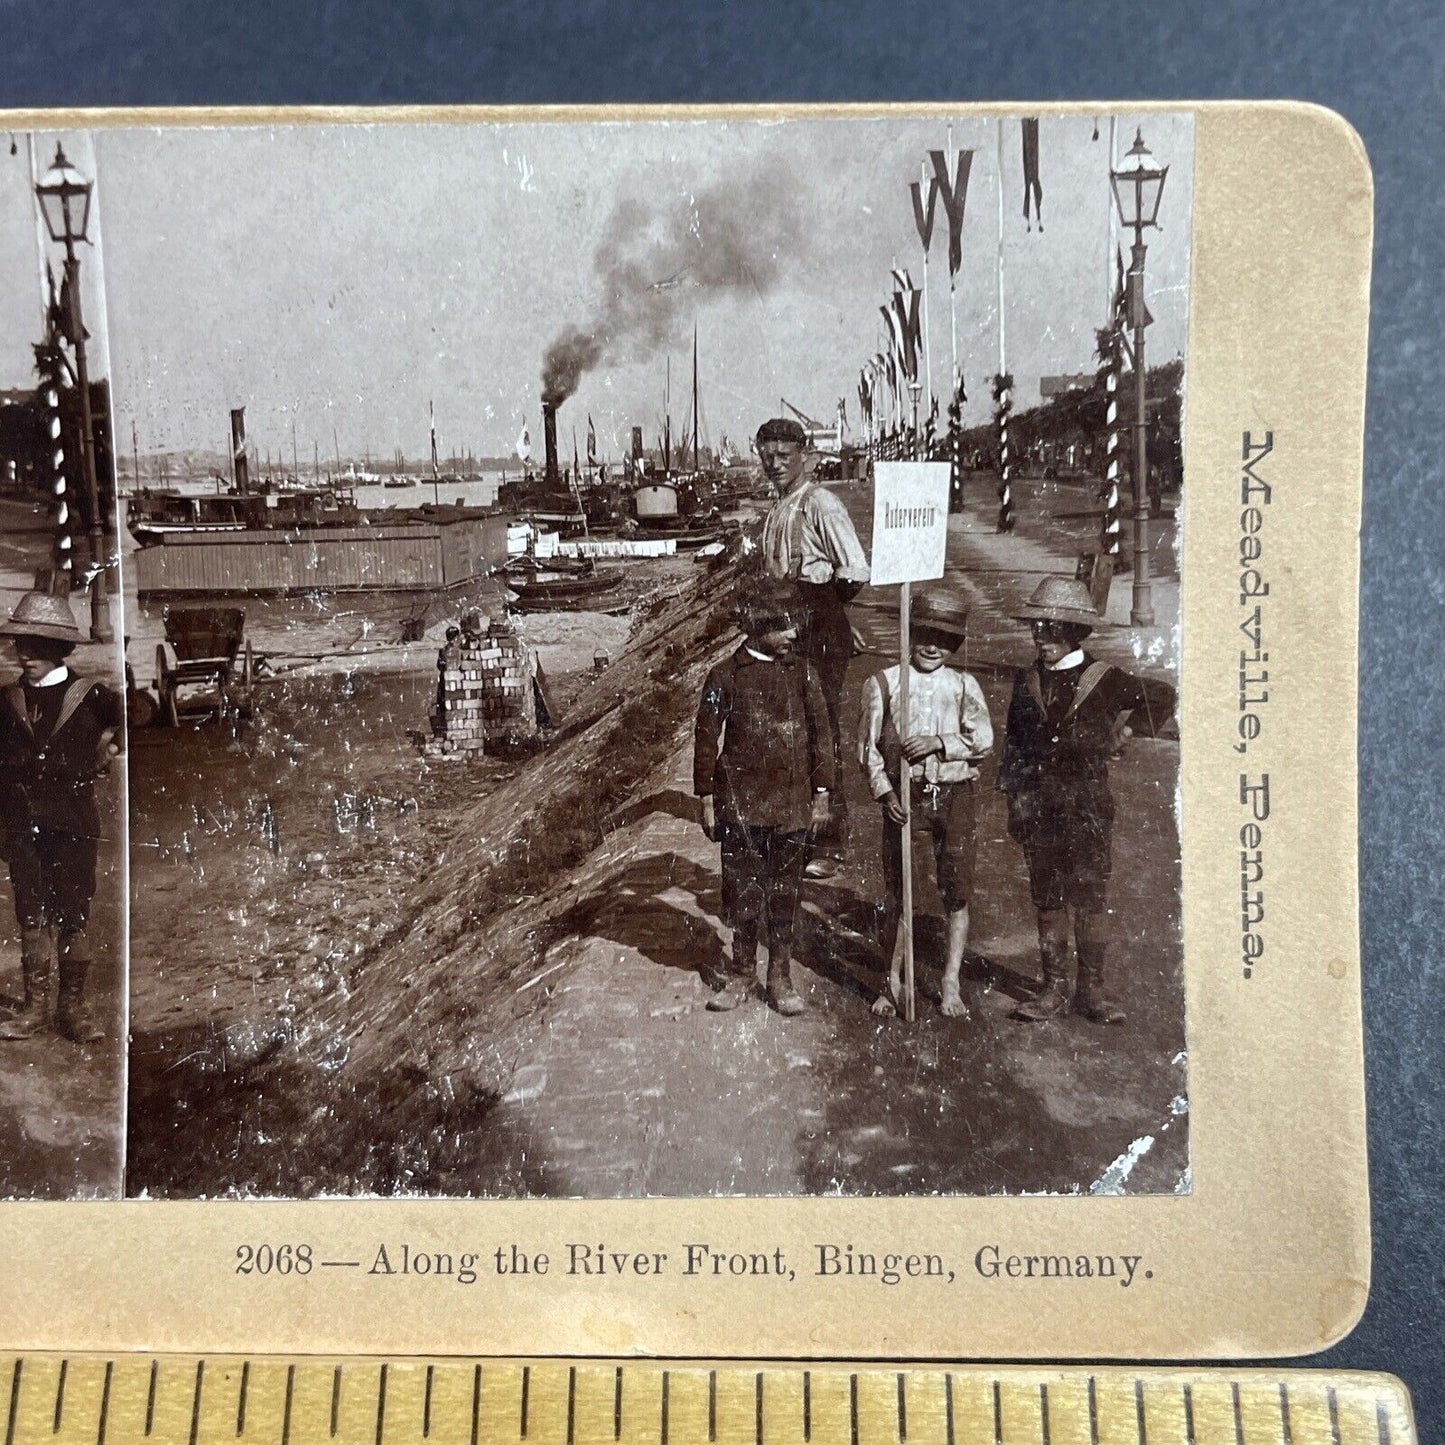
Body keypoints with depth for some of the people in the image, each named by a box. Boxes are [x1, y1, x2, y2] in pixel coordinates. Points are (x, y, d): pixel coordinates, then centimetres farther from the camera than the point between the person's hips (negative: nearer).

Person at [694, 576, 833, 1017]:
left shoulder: (802, 672, 3)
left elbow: (819, 734, 7)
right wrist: (708, 802, 0)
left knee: (785, 891, 8)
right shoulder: (725, 677, -2)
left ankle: (781, 976, 20)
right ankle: (743, 972, 20)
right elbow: (707, 741, 2)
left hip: (791, 804, 1)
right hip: (741, 802, -1)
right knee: (743, 890, 5)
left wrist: (821, 794, 5)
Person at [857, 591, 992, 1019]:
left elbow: (983, 739, -3)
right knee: (899, 891, 3)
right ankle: (893, 982, 16)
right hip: (906, 797, -1)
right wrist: (884, 792, -8)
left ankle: (951, 985, 13)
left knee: (957, 891, 3)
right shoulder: (883, 683, 3)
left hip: (955, 795, 2)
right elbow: (868, 746, 3)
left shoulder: (964, 685, 7)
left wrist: (939, 743, -16)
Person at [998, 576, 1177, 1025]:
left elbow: (1162, 696, 13)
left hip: (1088, 807, -3)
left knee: (1091, 901, 1)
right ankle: (1055, 988, 16)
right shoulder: (1027, 682, 7)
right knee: (1047, 901, 7)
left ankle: (1091, 990, 11)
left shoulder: (1104, 680, -2)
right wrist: (1015, 799, 6)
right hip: (1039, 811, 3)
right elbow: (1013, 744, 12)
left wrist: (1127, 733, 8)